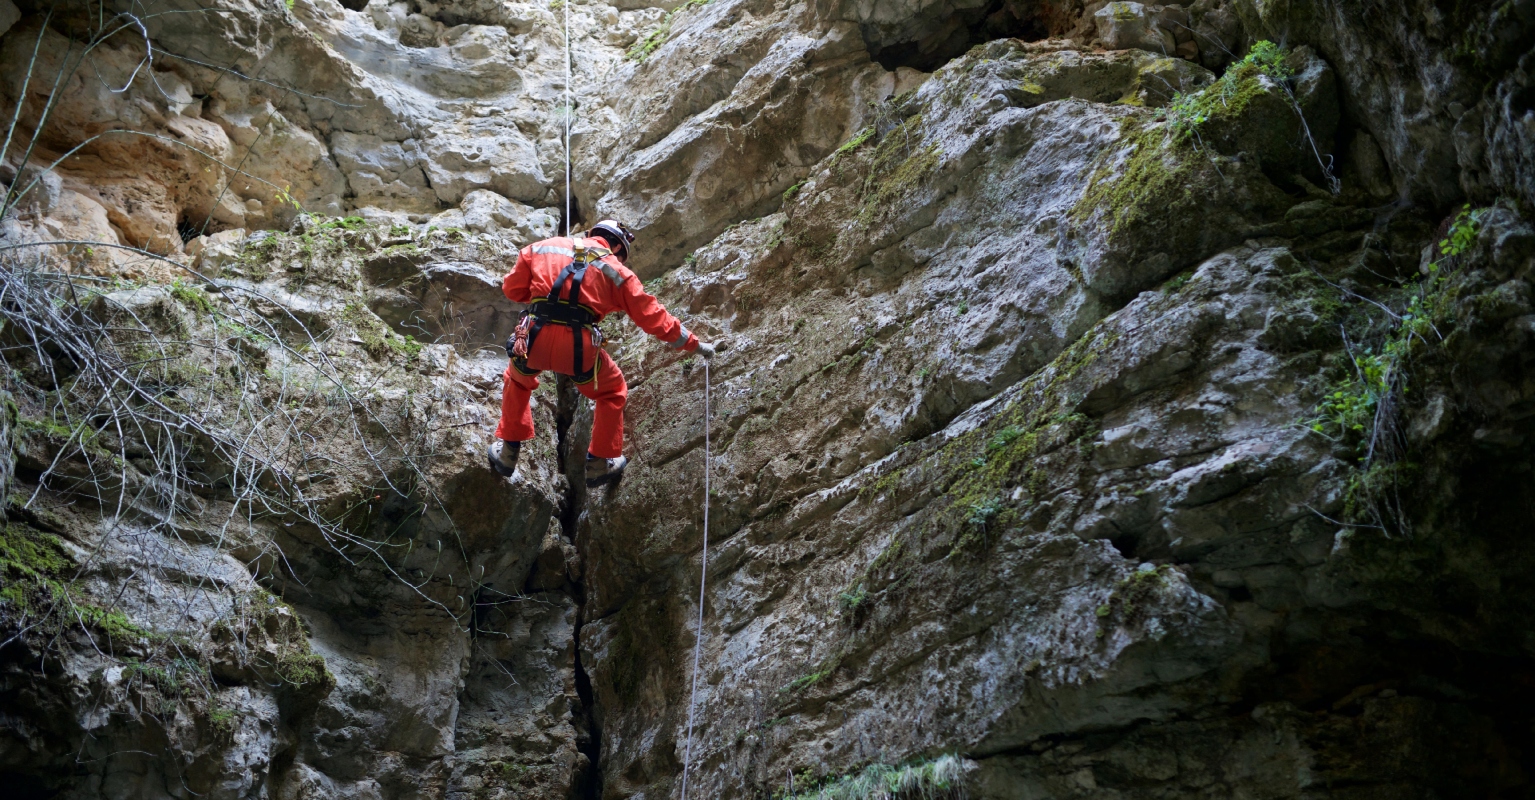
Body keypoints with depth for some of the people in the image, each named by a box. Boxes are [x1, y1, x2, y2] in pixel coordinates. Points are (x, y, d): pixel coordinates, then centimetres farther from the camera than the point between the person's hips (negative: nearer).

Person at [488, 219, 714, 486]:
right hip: (579, 347, -2)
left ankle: (508, 451, 37)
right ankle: (600, 462, 30)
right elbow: (654, 317, 15)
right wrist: (694, 344, 25)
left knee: (518, 380, 37)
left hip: (533, 340, 2)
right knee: (612, 392, 28)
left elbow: (512, 289, 21)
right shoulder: (617, 271, 14)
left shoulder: (543, 247, 19)